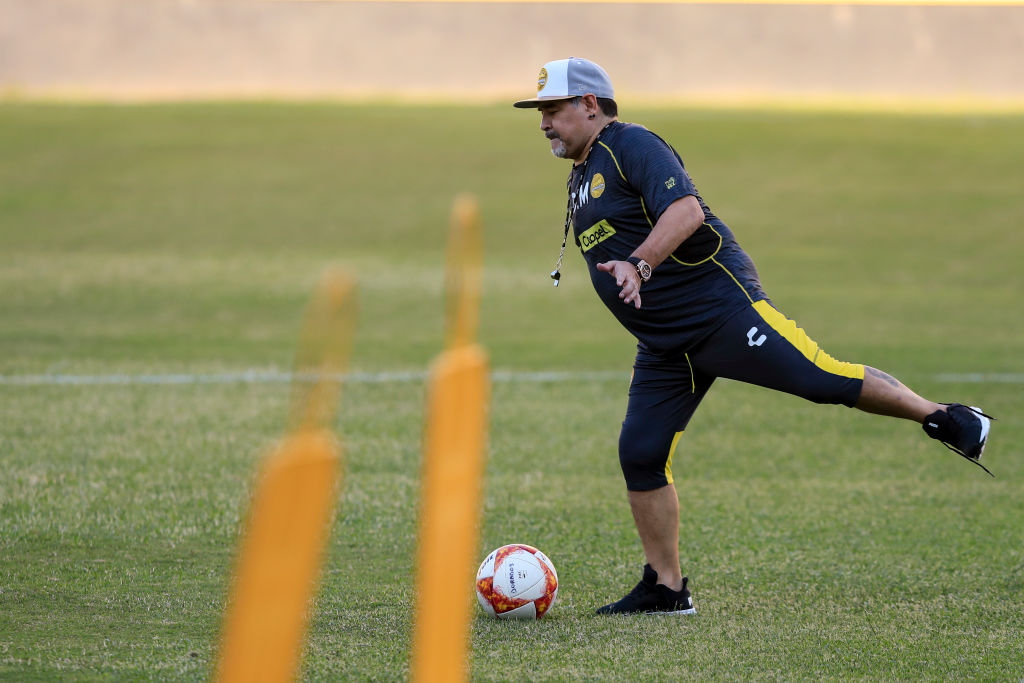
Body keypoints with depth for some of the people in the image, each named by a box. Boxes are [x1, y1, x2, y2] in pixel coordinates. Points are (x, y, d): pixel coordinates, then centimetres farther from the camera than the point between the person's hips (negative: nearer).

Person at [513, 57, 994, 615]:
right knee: (640, 455, 0)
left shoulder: (631, 146, -10)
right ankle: (666, 590, 7)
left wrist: (638, 264, -37)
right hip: (663, 347, 9)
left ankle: (946, 421, 4)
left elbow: (686, 210, -25)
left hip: (720, 307, -9)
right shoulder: (580, 177, 19)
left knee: (823, 380, -14)